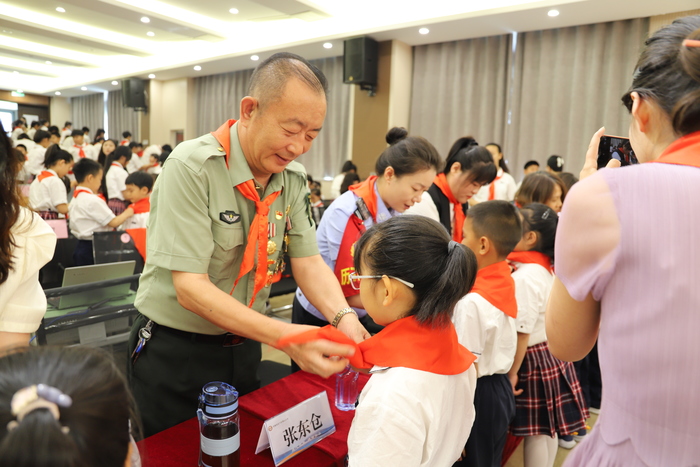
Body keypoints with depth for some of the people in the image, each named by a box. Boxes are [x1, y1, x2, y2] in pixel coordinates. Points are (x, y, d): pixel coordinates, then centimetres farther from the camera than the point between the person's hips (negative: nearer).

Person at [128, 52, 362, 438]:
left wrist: (343, 316, -24)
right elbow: (190, 288, -28)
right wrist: (284, 336, -36)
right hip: (174, 352, -5)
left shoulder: (293, 178, -4)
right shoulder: (192, 167, -24)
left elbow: (308, 262, -4)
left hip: (243, 346, 6)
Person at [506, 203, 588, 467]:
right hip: (553, 353, 9)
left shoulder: (524, 277, -23)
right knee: (548, 429, 20)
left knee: (536, 433, 5)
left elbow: (521, 333, -21)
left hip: (533, 360, -9)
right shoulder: (547, 269, 4)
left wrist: (511, 373, -14)